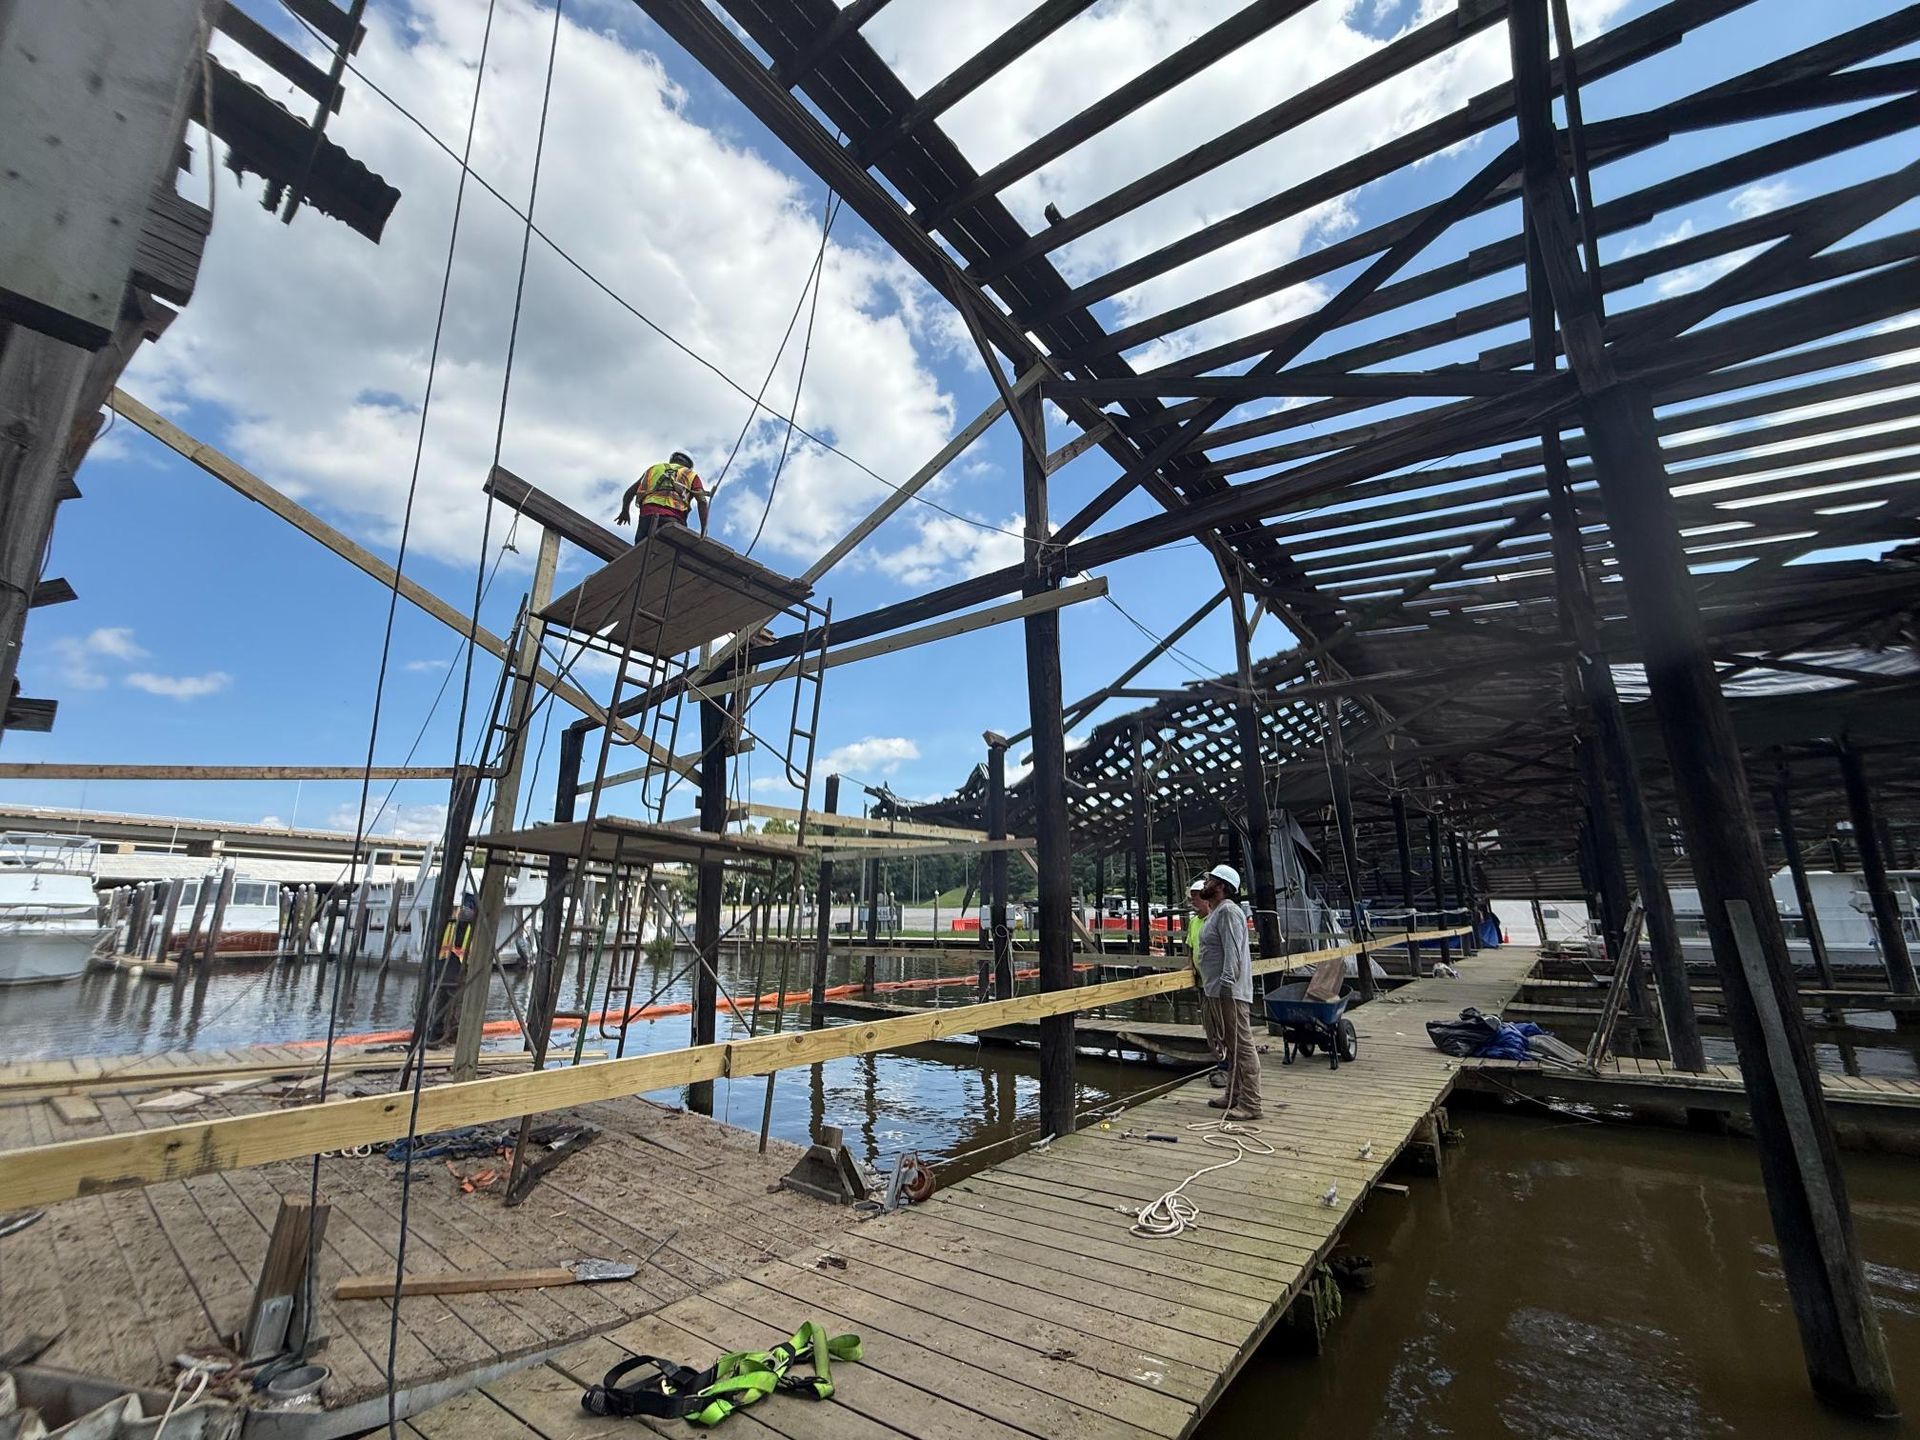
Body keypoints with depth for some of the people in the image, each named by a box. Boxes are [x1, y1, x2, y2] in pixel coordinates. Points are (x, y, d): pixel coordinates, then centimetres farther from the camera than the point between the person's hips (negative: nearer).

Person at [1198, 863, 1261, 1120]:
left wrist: (1226, 983, -29)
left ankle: (1250, 1104, -1)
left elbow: (1233, 952, -24)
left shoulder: (1228, 911, -15)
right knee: (1230, 1046, 18)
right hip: (1216, 991, 11)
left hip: (1230, 992, -11)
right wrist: (1206, 983, 22)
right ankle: (1233, 1095, 29)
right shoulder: (1215, 913, 17)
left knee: (1241, 1046, -5)